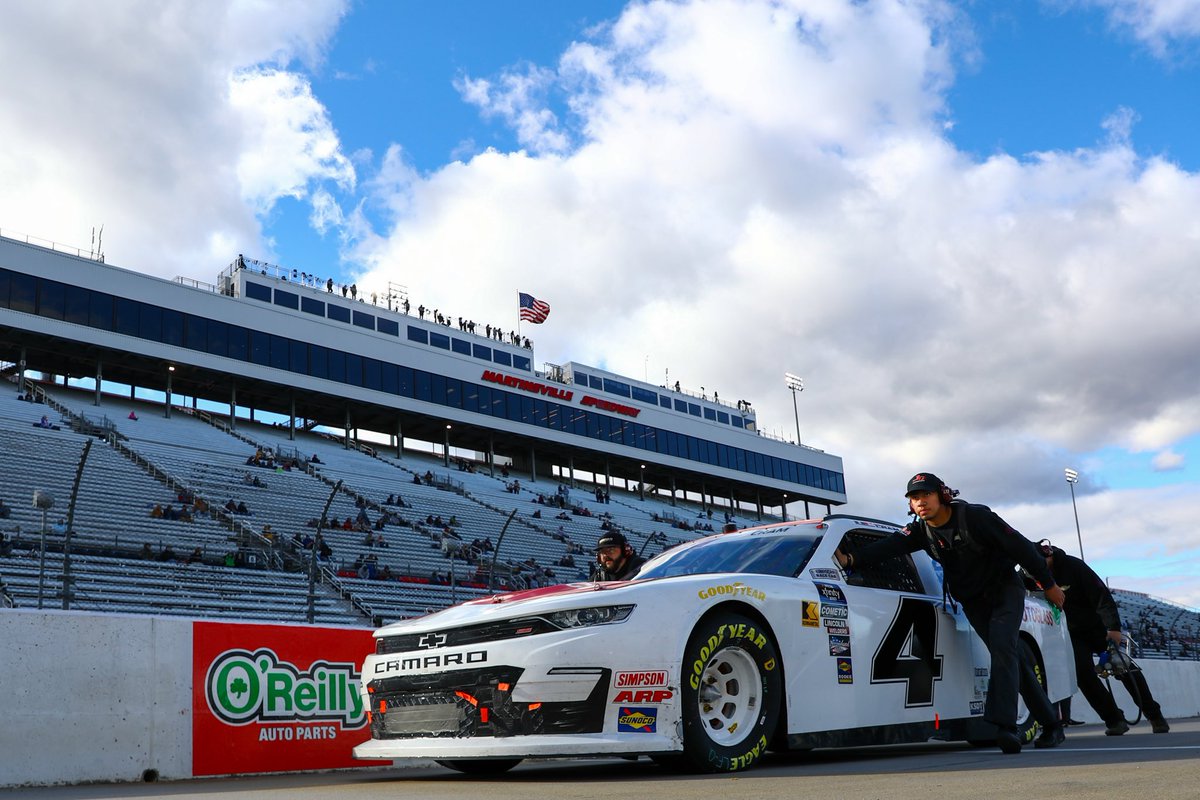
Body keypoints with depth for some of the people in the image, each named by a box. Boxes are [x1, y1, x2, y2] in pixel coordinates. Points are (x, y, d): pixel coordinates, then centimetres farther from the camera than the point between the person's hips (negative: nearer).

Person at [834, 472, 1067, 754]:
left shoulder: (975, 517, -20)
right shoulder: (921, 530, -7)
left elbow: (1021, 547, -14)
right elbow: (889, 546, -24)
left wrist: (1049, 584, -8)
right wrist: (850, 559, -42)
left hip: (1005, 589, -5)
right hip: (973, 602, 5)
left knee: (1003, 649, -24)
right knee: (1010, 659, 5)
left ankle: (1004, 725, -31)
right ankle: (1051, 725, 15)